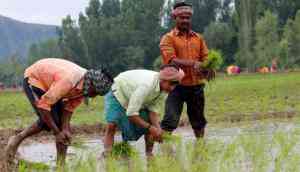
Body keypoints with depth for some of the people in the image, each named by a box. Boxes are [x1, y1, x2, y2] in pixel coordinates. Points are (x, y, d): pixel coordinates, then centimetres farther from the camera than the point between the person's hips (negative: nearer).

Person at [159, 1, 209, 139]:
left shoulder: (198, 38, 13)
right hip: (177, 86, -4)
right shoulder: (168, 38, -2)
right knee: (170, 121, -11)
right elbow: (171, 60, -16)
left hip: (196, 86, 5)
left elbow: (205, 59, 7)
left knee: (198, 121, 17)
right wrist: (193, 63, -28)